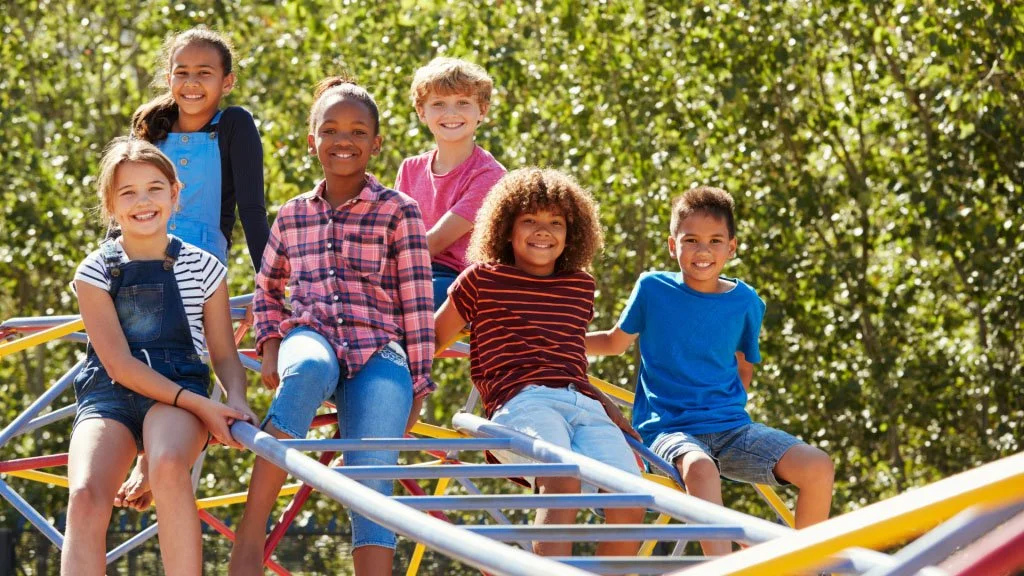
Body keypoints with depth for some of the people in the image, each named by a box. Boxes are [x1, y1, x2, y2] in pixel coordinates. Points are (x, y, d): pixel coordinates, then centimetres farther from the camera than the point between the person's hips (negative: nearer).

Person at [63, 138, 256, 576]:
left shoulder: (203, 269, 6)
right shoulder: (95, 273, 2)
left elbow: (224, 356, 11)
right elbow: (119, 363, -7)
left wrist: (235, 399, -13)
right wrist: (200, 406, -17)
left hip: (180, 388, 0)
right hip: (109, 393, 0)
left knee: (168, 466, -37)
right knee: (86, 496, -29)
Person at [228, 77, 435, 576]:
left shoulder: (398, 212, 6)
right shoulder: (293, 215, 16)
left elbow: (417, 304, 4)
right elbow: (267, 290, 29)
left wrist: (417, 385, 0)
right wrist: (269, 344, 10)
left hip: (378, 353, -1)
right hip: (310, 339, 1)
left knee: (372, 478, -21)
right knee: (308, 369, -38)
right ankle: (251, 530, -39)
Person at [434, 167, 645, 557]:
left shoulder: (581, 286, 25)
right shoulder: (482, 280, 13)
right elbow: (430, 340, 21)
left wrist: (609, 407, 24)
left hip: (583, 403, 5)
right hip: (520, 400, -5)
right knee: (563, 478, -38)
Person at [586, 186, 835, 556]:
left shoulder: (745, 302, 7)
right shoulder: (653, 289, 1)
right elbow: (616, 342, 16)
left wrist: (729, 404, 7)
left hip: (731, 427, 4)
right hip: (669, 428, -4)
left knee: (818, 467, -17)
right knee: (699, 466, -40)